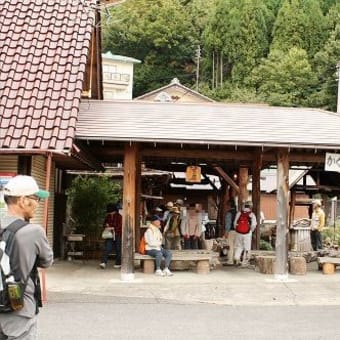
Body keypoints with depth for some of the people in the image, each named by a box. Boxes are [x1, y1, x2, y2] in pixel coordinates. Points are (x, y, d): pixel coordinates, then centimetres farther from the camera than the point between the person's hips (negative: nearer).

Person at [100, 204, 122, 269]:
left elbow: (120, 226, -13)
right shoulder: (108, 216, 10)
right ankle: (104, 262, -17)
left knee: (118, 249, 4)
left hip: (117, 235, -4)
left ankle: (118, 263, 16)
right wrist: (106, 225, -4)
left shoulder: (119, 216, -6)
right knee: (107, 248, -10)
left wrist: (112, 228, -23)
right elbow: (104, 224, 19)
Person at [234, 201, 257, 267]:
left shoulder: (239, 213, 3)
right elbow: (253, 225, -6)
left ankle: (237, 258, 0)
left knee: (239, 246, 18)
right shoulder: (252, 215, -3)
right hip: (247, 234, -2)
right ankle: (244, 262, 10)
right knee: (247, 248, 9)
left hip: (238, 233, 2)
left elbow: (235, 223, 4)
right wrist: (251, 230, 11)